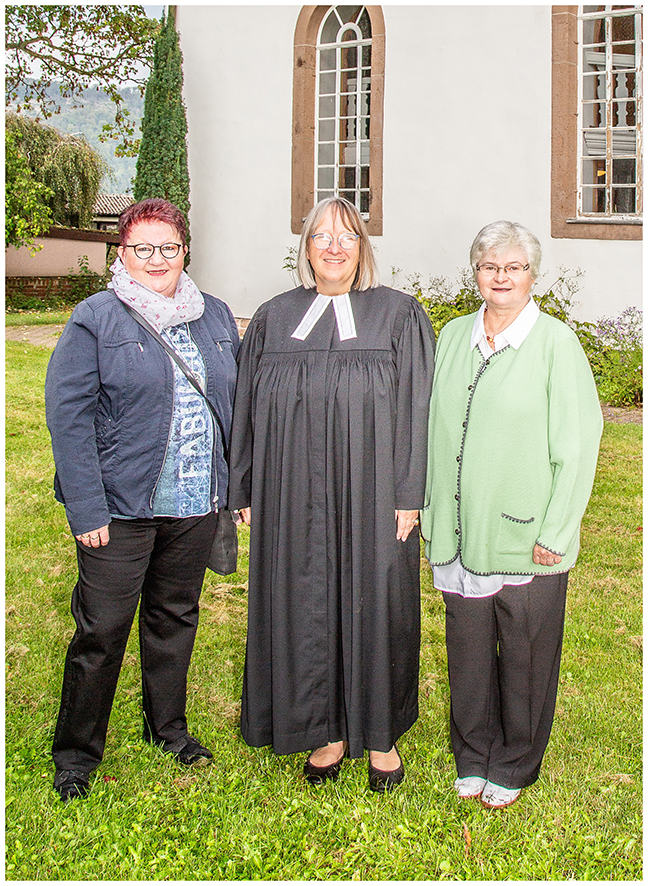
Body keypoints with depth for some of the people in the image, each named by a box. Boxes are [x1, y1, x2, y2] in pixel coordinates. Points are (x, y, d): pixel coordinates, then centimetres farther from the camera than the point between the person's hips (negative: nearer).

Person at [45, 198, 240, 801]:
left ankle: (168, 727, 37)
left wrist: (239, 485, 8)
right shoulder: (95, 320, -5)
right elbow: (68, 417, -10)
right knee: (102, 631, 2)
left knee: (175, 618, 18)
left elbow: (234, 405, 16)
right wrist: (85, 508, -16)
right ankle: (75, 752, 21)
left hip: (195, 504, 5)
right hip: (120, 506, -4)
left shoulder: (215, 317, 10)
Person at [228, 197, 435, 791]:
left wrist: (410, 496, -8)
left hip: (372, 495, -2)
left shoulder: (399, 316, 2)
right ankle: (327, 731, 24)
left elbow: (417, 409, -2)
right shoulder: (274, 319, 9)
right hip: (294, 498, 2)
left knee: (373, 606, 6)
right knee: (306, 608, 8)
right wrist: (247, 494, 7)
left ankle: (380, 734, 24)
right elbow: (248, 410, 11)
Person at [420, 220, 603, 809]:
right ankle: (474, 756, 33)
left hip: (527, 538, -4)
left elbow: (579, 444, -8)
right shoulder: (453, 337, 8)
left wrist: (556, 532, -11)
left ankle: (515, 766, 29)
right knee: (468, 648, 13)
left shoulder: (556, 343, -7)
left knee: (524, 654, 8)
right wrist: (433, 515, 10)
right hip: (459, 533, 4)